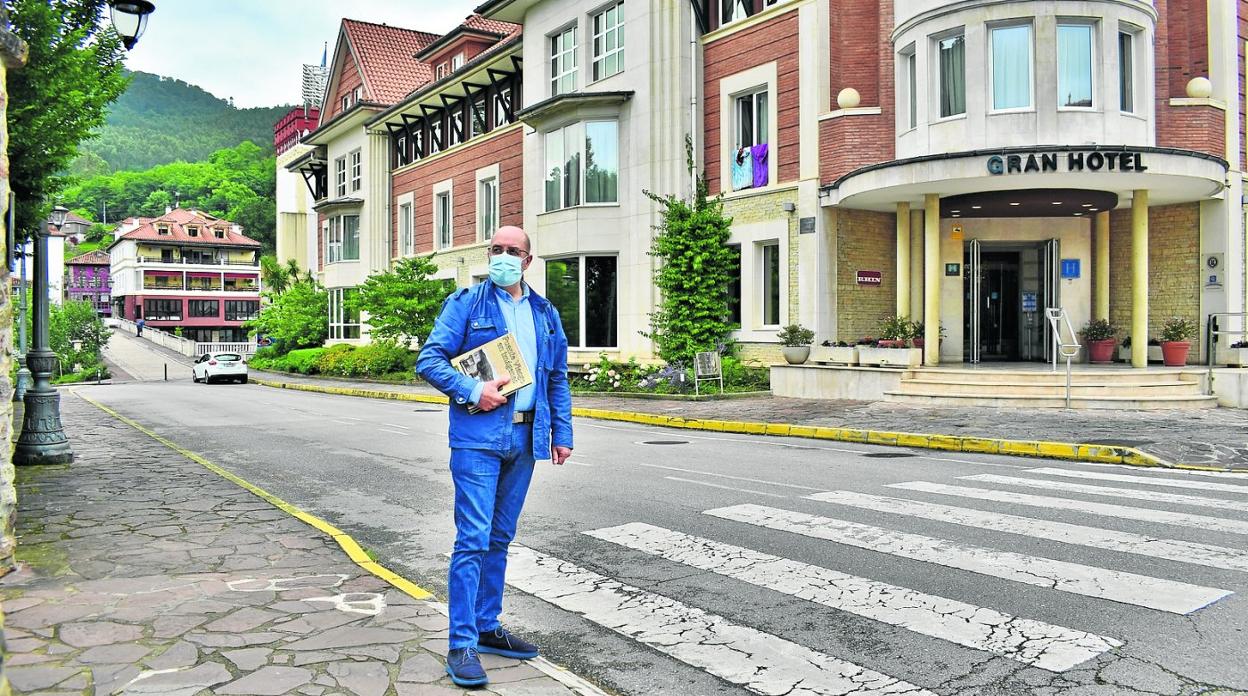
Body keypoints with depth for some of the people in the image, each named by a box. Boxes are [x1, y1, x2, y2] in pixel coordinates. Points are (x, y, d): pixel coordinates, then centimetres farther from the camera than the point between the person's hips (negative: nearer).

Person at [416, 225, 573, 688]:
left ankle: (487, 627, 26)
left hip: (524, 440, 5)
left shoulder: (545, 314, 14)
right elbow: (430, 360, -5)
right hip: (478, 437, -5)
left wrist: (561, 432, 10)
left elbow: (557, 378, 17)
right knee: (473, 540, -8)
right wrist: (473, 390, -18)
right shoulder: (466, 304, 0)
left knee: (499, 540, 14)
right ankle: (461, 645, 0)